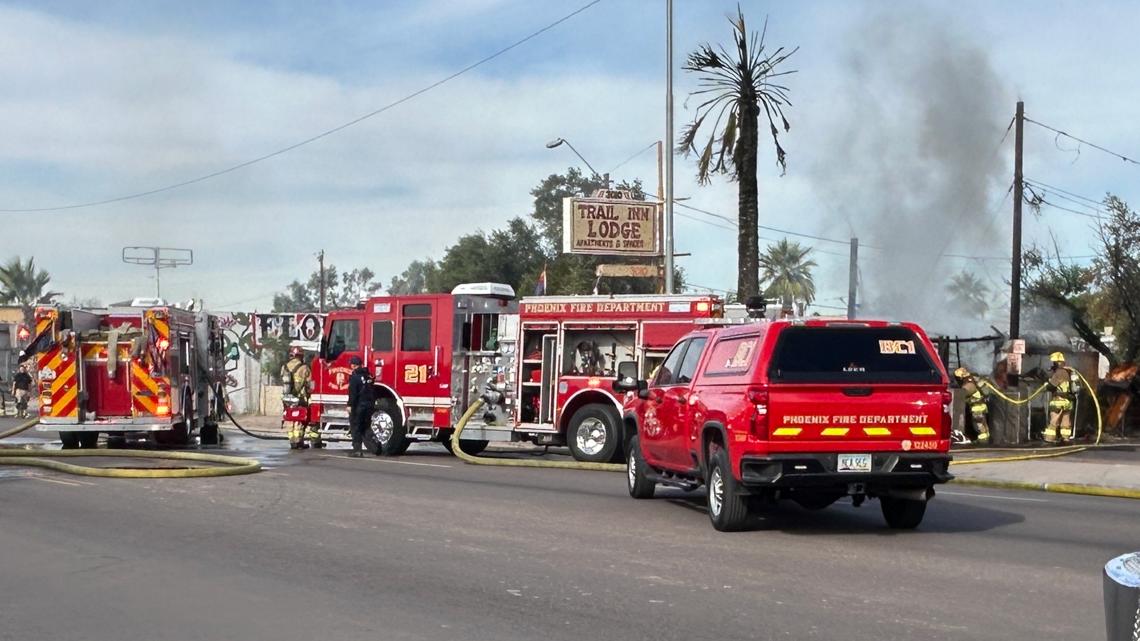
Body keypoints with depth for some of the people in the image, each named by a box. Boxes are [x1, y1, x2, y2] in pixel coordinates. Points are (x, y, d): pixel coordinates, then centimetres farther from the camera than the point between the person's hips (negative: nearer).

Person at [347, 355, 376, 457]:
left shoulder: (355, 376, -11)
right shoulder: (368, 375, 12)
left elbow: (352, 392, -17)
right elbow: (373, 391, 17)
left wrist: (350, 405, -15)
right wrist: (372, 403, 22)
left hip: (358, 405, -7)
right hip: (369, 405, 7)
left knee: (355, 428, 0)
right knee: (365, 428, 15)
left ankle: (357, 449, -4)